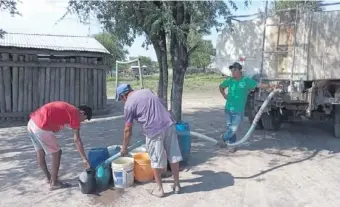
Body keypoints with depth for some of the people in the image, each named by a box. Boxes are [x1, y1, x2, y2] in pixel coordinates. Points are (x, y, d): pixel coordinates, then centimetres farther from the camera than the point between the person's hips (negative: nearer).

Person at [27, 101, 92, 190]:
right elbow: (77, 140, -6)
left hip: (32, 123, 10)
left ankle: (49, 177, 38)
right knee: (56, 153, 5)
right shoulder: (75, 113, -4)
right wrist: (85, 159, -2)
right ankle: (54, 183, 15)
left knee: (40, 152, 21)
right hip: (41, 127, -10)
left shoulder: (68, 109, 22)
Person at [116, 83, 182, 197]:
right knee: (174, 157, 14)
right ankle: (176, 185, 27)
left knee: (156, 161, 11)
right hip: (170, 125, 6)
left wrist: (124, 147, 19)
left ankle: (159, 189, 23)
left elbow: (128, 130, 6)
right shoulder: (147, 91, 19)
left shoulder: (128, 104, 3)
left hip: (154, 131, -6)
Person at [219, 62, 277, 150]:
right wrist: (224, 95, 9)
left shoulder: (246, 80, -6)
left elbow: (259, 85, -13)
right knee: (229, 128, 10)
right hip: (228, 109, 3)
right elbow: (221, 87, 22)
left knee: (233, 129, -4)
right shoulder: (229, 80, 4)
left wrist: (270, 86, -26)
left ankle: (223, 138, 23)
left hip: (239, 111, -3)